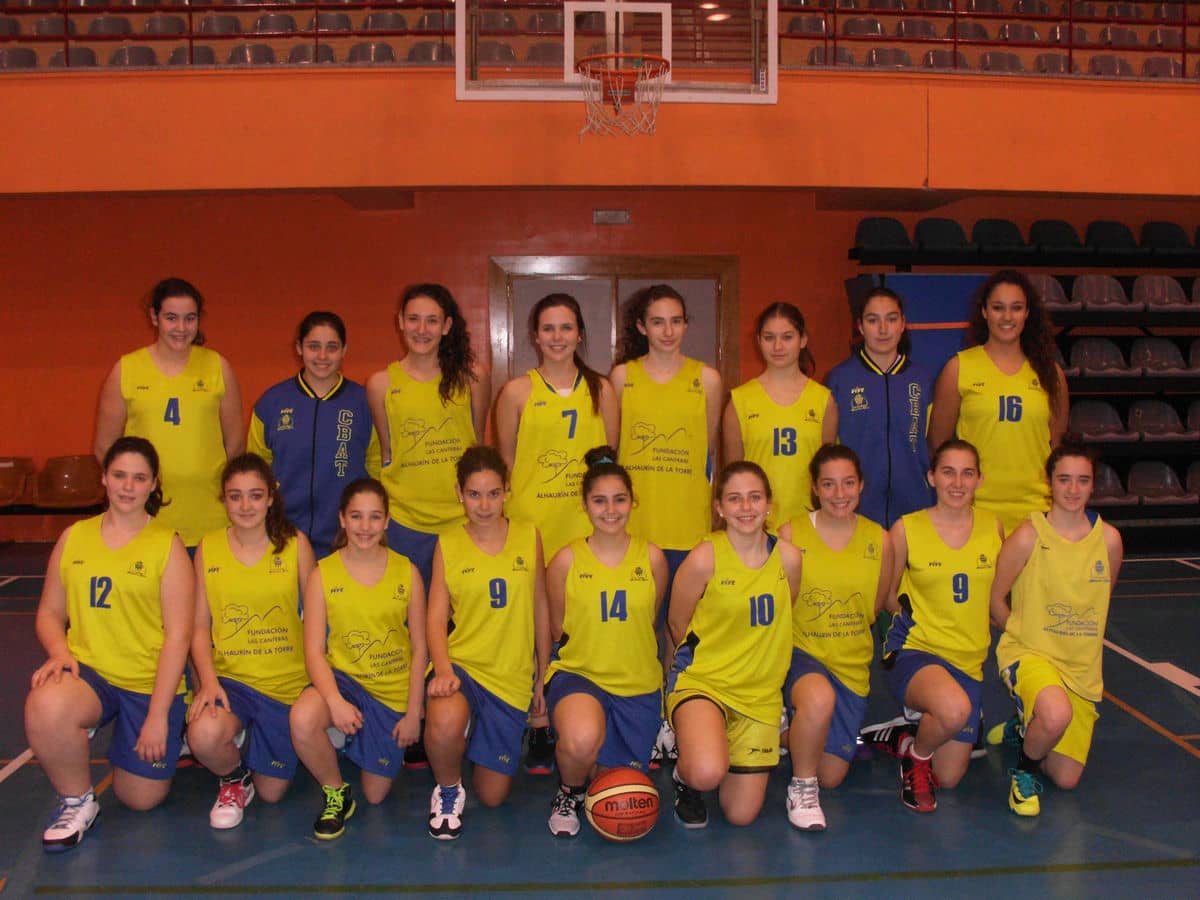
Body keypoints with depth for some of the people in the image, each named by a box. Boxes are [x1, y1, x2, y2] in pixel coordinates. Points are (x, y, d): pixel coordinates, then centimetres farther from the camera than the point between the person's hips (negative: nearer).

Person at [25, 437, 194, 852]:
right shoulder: (73, 538, 5)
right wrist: (59, 651, -13)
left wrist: (158, 715, -14)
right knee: (45, 708, -34)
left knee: (140, 798, 4)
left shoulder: (167, 545, -6)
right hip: (87, 672, 2)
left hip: (150, 682, -2)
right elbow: (49, 612, 10)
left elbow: (178, 635, -9)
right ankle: (77, 802, -5)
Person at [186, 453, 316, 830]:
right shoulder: (208, 548, -1)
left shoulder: (295, 544, -5)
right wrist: (208, 681, -15)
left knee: (271, 791, 6)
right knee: (203, 737, -32)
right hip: (228, 676, 0)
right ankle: (233, 780, 4)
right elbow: (200, 626, 0)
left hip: (287, 683, 0)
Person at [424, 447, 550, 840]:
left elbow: (540, 613, 8)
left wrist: (542, 679, 10)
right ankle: (448, 791, -4)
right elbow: (436, 618, -5)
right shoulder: (448, 544, -1)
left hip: (512, 677, 2)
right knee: (444, 724, -38)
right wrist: (442, 669, -23)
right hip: (462, 664, -2)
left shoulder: (528, 537, 2)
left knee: (493, 796, 6)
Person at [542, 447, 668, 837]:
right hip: (579, 674, -2)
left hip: (639, 685, 2)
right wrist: (589, 654, -1)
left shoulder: (652, 557, -2)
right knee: (583, 740, -38)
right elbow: (557, 629, 5)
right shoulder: (567, 560, -6)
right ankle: (570, 792, -1)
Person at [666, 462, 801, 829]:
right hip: (702, 681, -4)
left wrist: (755, 662, 13)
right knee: (707, 773, -33)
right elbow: (677, 624, 0)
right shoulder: (705, 557, -15)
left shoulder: (788, 557, -5)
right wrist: (706, 662, 8)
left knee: (741, 815, 4)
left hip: (760, 692, 4)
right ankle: (684, 777, 4)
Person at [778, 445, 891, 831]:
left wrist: (843, 636, 6)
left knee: (831, 776, 6)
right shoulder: (791, 534, -10)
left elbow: (875, 607, 11)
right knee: (819, 698, -39)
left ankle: (800, 735, 40)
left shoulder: (879, 540, -3)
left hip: (853, 664, 3)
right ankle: (801, 786, -13)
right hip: (800, 652, -3)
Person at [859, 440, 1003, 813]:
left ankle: (902, 737, 35)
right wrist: (915, 621, -4)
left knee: (948, 777, 3)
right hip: (914, 651, -4)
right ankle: (916, 754, -3)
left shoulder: (992, 526, 2)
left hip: (968, 659, 4)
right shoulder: (906, 529, -7)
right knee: (955, 709, -37)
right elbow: (888, 595, 6)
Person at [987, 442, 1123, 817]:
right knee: (1057, 714, -38)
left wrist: (1081, 643, 13)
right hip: (1029, 653, -4)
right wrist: (1025, 637, 0)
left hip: (1082, 667, 4)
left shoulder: (1109, 539, -2)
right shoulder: (1028, 536, -13)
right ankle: (1024, 770, -5)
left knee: (1066, 779, 3)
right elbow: (994, 598, -4)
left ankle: (1022, 730, 35)